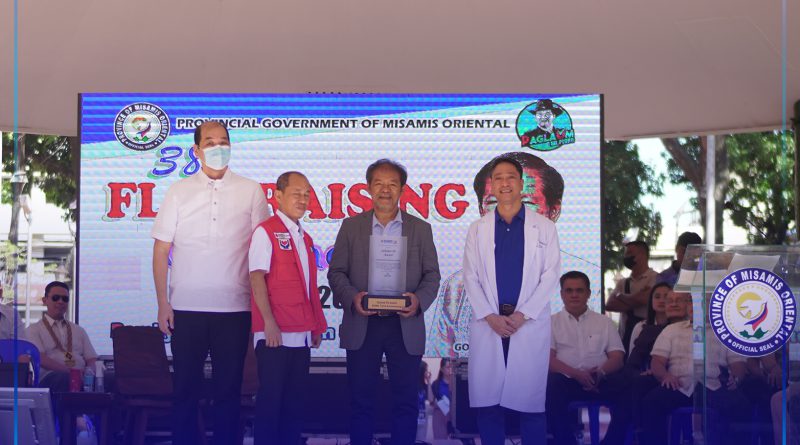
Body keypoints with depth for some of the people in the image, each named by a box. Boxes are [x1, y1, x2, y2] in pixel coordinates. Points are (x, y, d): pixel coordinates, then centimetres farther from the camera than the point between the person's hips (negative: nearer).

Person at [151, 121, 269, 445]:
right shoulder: (179, 192, 7)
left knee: (229, 390, 6)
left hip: (235, 308, 0)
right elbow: (161, 249, 6)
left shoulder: (251, 191, 6)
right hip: (187, 308, 0)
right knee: (186, 389, 5)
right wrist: (163, 303, -1)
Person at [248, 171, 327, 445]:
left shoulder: (304, 238, 19)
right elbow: (257, 278, -12)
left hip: (301, 333, 7)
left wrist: (317, 325, 15)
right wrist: (269, 322, -19)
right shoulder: (266, 232, -5)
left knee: (295, 397, 9)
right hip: (275, 334, -7)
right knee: (271, 397, -4)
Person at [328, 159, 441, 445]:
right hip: (362, 325, 0)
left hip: (405, 326, 0)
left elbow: (432, 274, 5)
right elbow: (336, 272, 4)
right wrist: (352, 297, -15)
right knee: (361, 400, 5)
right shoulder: (351, 226, 8)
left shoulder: (421, 229, 8)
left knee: (406, 400, 3)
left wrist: (420, 299, -15)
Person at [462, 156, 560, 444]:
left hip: (530, 323, -1)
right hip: (487, 323, 2)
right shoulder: (477, 229, 10)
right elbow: (471, 277, 5)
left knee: (530, 402, 0)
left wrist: (522, 314, -11)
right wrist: (490, 316, -9)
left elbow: (551, 274, -1)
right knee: (488, 401, 2)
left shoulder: (544, 227, 6)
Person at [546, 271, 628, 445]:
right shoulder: (551, 322, 13)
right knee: (551, 386, -36)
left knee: (625, 386, -29)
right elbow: (548, 358, 0)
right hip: (566, 380, -1)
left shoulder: (605, 322, 19)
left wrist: (600, 372, -15)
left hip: (600, 381, 2)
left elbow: (617, 358, 9)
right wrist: (576, 374, -17)